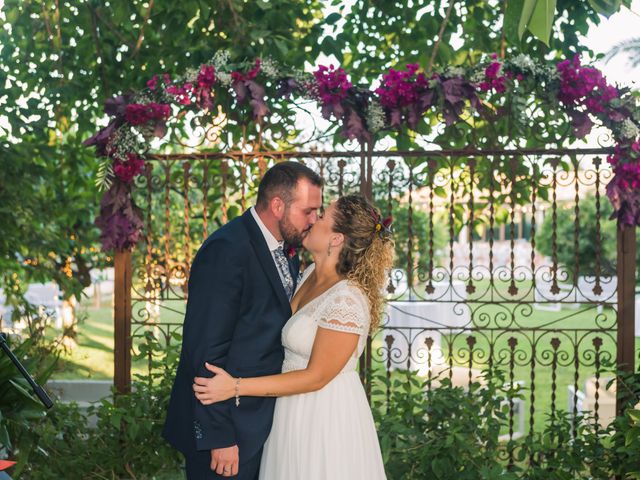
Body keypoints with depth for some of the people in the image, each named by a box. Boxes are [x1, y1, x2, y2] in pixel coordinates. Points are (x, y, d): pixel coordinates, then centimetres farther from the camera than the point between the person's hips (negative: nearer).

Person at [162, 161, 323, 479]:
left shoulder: (283, 249, 9)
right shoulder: (227, 250, -20)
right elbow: (205, 353, -22)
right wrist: (219, 436, -22)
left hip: (262, 422, 9)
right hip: (228, 429, -9)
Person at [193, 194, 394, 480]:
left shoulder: (346, 300, -25)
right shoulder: (311, 273, 2)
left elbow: (316, 377, -22)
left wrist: (236, 387, -24)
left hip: (326, 418, -8)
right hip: (296, 413, 8)